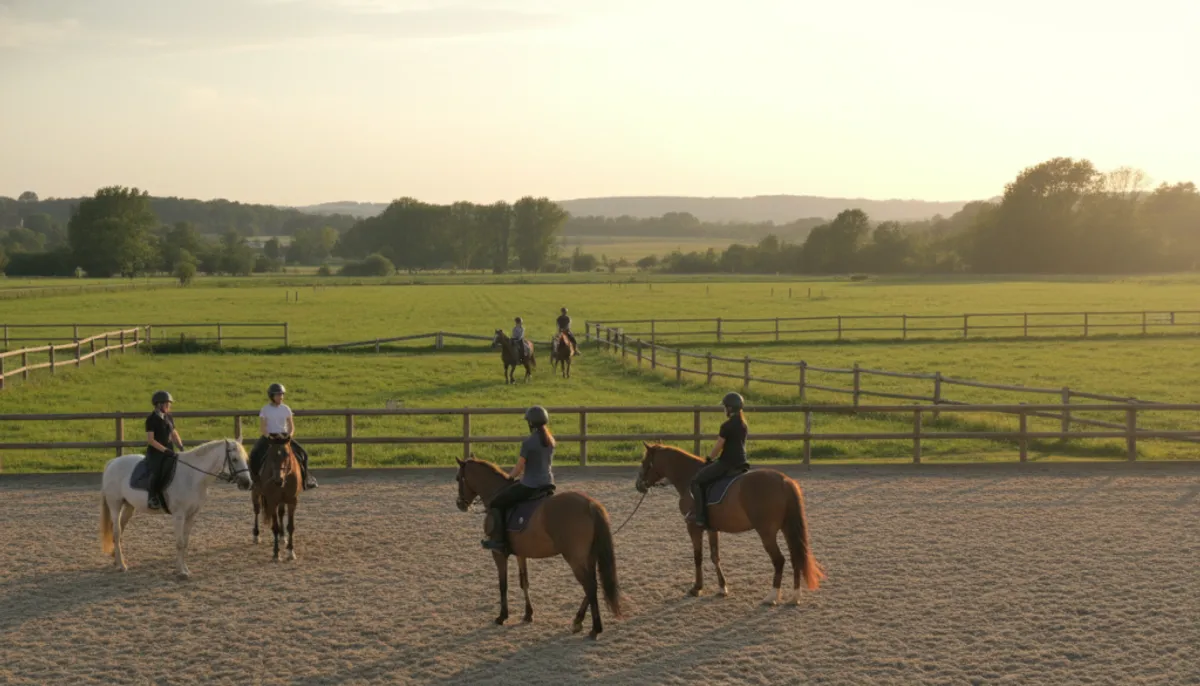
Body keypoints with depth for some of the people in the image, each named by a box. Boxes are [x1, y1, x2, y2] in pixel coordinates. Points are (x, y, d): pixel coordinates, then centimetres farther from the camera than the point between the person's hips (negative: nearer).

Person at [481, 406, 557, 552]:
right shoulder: (551, 441, 5)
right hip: (548, 484, 8)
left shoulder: (528, 443, -17)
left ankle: (497, 539, 2)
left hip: (530, 485, -8)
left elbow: (519, 467, -13)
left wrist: (511, 478, 8)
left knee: (496, 502, 8)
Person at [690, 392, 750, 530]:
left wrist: (710, 459, 5)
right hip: (741, 463, 9)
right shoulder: (743, 424, 10)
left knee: (696, 481, -2)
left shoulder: (727, 426, -16)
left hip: (727, 463, -9)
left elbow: (718, 446, -12)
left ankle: (700, 517, -9)